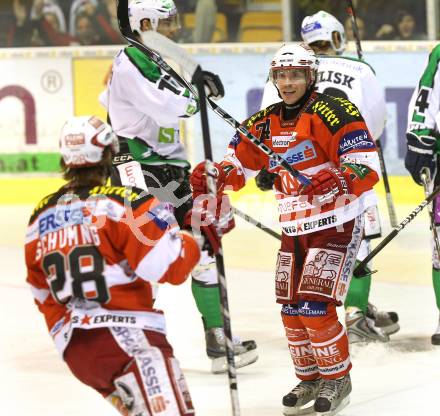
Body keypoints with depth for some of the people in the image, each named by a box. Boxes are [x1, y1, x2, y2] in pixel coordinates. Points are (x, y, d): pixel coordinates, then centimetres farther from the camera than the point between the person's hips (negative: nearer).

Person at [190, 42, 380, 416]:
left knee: (315, 307, -14)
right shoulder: (266, 123, 6)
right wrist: (210, 175, -7)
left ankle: (337, 379, 5)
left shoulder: (331, 112, -16)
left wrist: (340, 180, -42)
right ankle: (310, 378, 26)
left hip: (336, 223, -7)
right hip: (294, 227, 7)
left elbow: (367, 165, -23)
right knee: (292, 310, 7)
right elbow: (238, 164, 14)